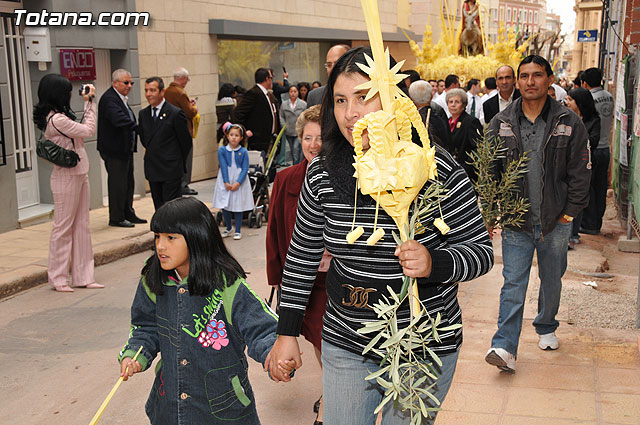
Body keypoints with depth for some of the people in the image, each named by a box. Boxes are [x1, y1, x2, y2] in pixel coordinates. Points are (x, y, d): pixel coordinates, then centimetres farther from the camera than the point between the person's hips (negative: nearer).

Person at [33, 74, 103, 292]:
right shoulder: (57, 119, -20)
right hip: (66, 178, -10)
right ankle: (58, 278, 13)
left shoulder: (60, 116, 11)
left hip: (79, 175, 10)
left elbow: (82, 130, 13)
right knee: (63, 227, 1)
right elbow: (89, 130, -14)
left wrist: (88, 103, 13)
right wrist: (90, 102, -6)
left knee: (81, 226, 11)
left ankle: (83, 276, 17)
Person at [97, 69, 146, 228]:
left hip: (125, 149, 10)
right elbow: (119, 119, -32)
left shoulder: (122, 98, 16)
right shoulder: (109, 99, -17)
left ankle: (128, 214, 27)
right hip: (115, 150, -10)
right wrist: (140, 128, -37)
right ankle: (116, 218, 7)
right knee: (117, 183, -3)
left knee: (128, 183, 16)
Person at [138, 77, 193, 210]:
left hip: (171, 171, -6)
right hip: (152, 171, 6)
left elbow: (186, 142, -3)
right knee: (159, 209, 11)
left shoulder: (176, 113, -10)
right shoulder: (143, 114, 9)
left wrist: (179, 162, 6)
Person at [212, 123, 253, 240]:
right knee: (224, 206, 7)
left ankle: (238, 230, 14)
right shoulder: (222, 150, -4)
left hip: (239, 182, -1)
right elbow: (223, 167, -7)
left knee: (238, 206, 3)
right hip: (225, 183, 2)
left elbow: (245, 169, -7)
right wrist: (226, 182, -15)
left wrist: (238, 183, -17)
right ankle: (228, 228, 26)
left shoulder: (243, 152, -6)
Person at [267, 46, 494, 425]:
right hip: (345, 344, 3)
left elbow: (481, 250, -9)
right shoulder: (322, 173, -5)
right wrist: (287, 333, 8)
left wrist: (434, 263, -30)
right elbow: (302, 255, 6)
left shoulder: (437, 170, -15)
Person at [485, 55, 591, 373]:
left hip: (555, 221, 1)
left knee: (552, 280, 16)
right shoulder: (501, 124, 1)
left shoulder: (569, 124, -1)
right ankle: (505, 347, -4)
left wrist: (570, 212, -2)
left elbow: (579, 172, 2)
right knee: (513, 283, -4)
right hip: (515, 219, 0)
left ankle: (546, 328, 38)